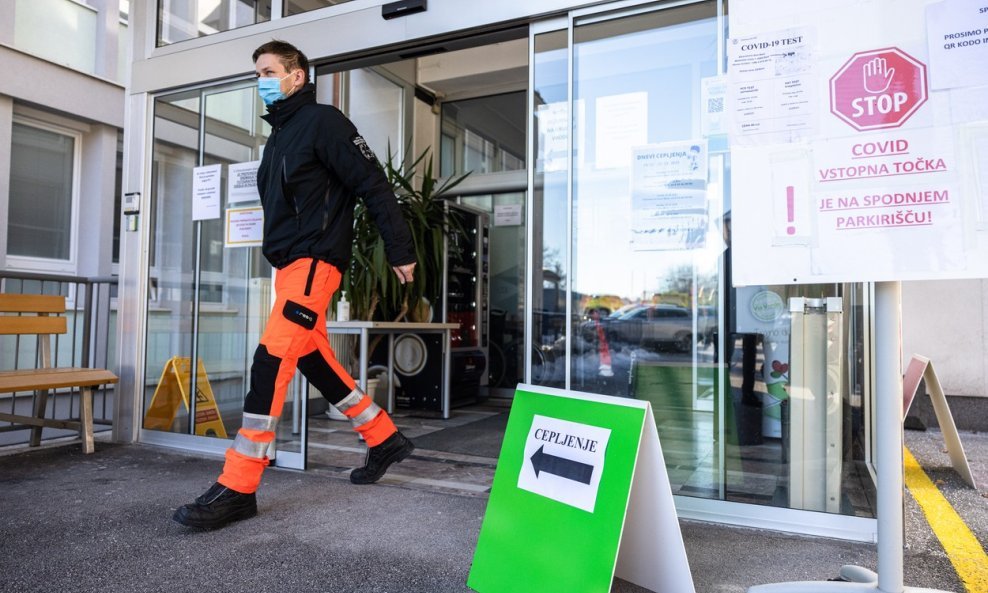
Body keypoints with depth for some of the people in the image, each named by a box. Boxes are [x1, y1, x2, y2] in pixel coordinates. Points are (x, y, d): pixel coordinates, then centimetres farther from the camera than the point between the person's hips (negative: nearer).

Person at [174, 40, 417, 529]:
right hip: (288, 263, 10)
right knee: (314, 360, 11)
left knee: (270, 360, -15)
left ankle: (238, 488, -10)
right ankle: (385, 439, 25)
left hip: (314, 260, -9)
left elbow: (373, 185, -10)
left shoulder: (322, 122, -5)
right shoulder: (279, 134, 21)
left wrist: (401, 251, -13)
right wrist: (279, 259, 18)